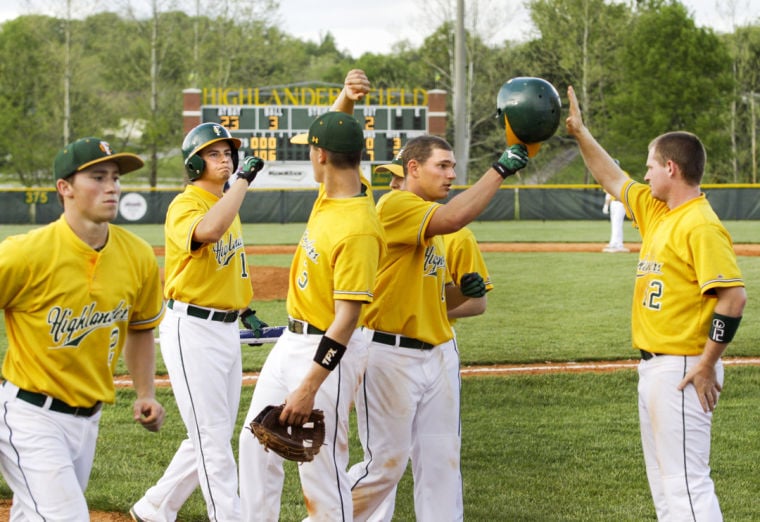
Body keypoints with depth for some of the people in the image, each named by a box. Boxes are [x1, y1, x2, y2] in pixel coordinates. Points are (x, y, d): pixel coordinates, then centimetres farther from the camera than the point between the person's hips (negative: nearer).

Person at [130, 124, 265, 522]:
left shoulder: (227, 205, 14)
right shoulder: (185, 205, -14)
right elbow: (208, 231, -38)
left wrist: (246, 308, 23)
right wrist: (243, 179, -31)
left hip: (226, 330, 9)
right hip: (192, 330, -9)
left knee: (212, 439, 14)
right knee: (213, 439, -8)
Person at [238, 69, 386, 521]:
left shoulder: (358, 230, -27)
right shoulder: (335, 191, -1)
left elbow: (347, 318, -28)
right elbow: (335, 131, 16)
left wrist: (309, 388, -29)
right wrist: (346, 98, -8)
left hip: (328, 350, -10)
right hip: (293, 338, 10)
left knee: (321, 466, -5)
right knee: (257, 441, 15)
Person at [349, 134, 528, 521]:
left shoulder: (431, 224, 17)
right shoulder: (394, 205, -12)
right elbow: (453, 217, -30)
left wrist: (464, 290, 2)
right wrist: (500, 169, -26)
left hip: (437, 354, 9)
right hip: (390, 354, -9)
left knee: (441, 460, 8)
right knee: (386, 462, -2)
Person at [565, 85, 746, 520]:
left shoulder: (702, 226, -16)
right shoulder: (656, 212, 12)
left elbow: (734, 296, -21)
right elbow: (612, 178, 28)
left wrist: (707, 366, -21)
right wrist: (580, 132, 25)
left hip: (683, 370, -10)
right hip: (655, 367, 10)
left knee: (686, 483, -12)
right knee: (664, 481, 15)